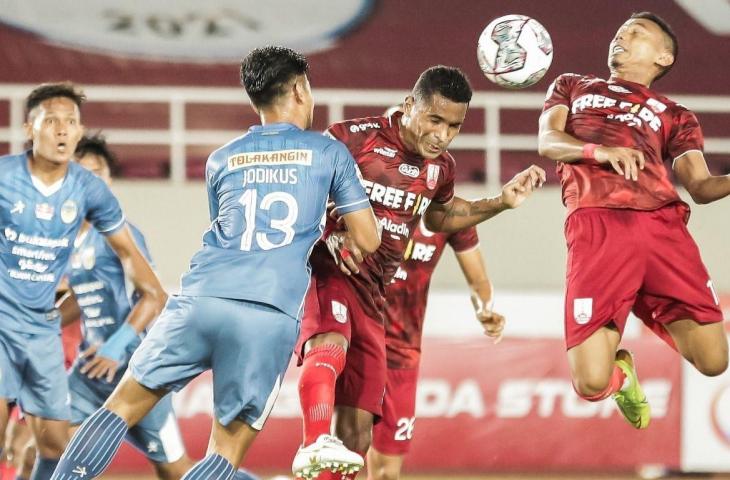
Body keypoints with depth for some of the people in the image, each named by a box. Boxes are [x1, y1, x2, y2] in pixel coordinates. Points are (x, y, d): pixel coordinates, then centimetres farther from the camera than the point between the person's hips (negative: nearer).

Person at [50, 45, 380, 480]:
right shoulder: (328, 153, 12)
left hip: (203, 296, 2)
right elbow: (368, 241, 11)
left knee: (123, 407, 11)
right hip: (273, 313, -2)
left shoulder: (222, 159, 21)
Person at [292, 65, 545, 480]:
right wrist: (330, 235, -22)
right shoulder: (355, 138, -10)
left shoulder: (440, 167, 11)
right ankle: (316, 444, -57)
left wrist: (501, 203, 19)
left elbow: (440, 218, 32)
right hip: (324, 271, -7)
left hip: (371, 294, 7)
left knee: (359, 424, 5)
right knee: (332, 343, -39)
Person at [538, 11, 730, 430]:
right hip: (596, 223, -2)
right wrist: (601, 151, -9)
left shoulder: (675, 116, 29)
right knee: (593, 382, -18)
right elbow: (548, 141, 12)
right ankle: (619, 369, 21)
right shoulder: (572, 87, 31)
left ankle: (661, 317, 21)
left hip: (663, 222, 2)